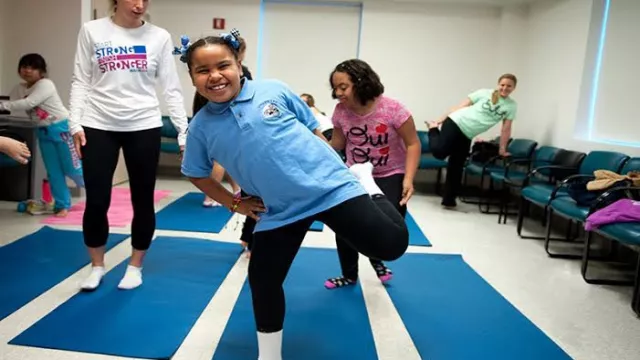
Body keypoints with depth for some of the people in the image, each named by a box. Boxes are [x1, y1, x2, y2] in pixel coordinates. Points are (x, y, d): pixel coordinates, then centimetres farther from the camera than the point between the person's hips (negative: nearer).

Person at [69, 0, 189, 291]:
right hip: (98, 126, 0)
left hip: (144, 127, 0)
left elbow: (171, 89, 1)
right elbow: (80, 82, 4)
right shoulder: (92, 31, 3)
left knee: (143, 201, 6)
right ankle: (97, 266, 26)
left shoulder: (159, 37, 1)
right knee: (96, 202, 3)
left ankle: (135, 266, 26)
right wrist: (75, 123, -5)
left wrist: (184, 130, -5)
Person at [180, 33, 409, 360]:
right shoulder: (201, 127, 0)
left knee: (391, 245, -8)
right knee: (262, 280, 7)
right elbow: (197, 175, 16)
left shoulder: (274, 91, -4)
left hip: (331, 186, -2)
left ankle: (364, 181, 22)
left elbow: (314, 131, 8)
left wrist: (334, 169, 8)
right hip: (279, 211, 3)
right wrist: (235, 204, 10)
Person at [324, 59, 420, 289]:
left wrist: (408, 179, -26)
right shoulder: (341, 111, -10)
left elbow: (413, 144, -16)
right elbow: (337, 145, 2)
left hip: (391, 176, -3)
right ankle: (349, 276, 27)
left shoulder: (392, 109, -23)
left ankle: (376, 258, 26)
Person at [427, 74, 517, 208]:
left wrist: (502, 149, 5)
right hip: (456, 122, -3)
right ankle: (434, 129, 9)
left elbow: (506, 129, 7)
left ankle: (449, 200, 16)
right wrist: (441, 119, -4)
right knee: (439, 151, -22)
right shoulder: (484, 93, -1)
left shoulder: (512, 106, 5)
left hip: (467, 135, 3)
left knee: (456, 166, 5)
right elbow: (462, 105, 0)